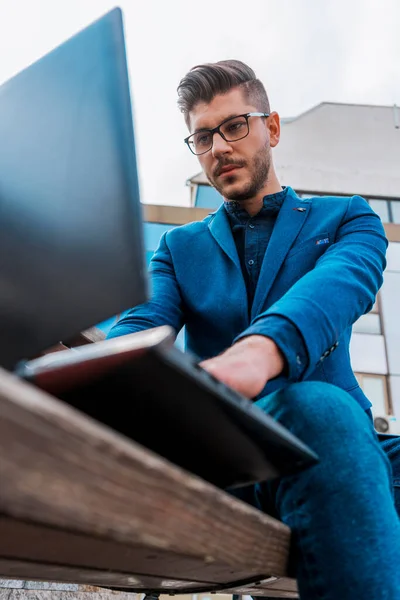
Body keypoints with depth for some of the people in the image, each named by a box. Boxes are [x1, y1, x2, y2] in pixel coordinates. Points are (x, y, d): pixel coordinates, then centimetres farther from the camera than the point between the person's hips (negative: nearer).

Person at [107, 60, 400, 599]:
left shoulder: (346, 218, 14)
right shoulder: (179, 247, 21)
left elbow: (339, 286, -10)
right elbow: (144, 323, 2)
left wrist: (259, 350, -34)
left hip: (329, 446, 0)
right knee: (317, 408, -33)